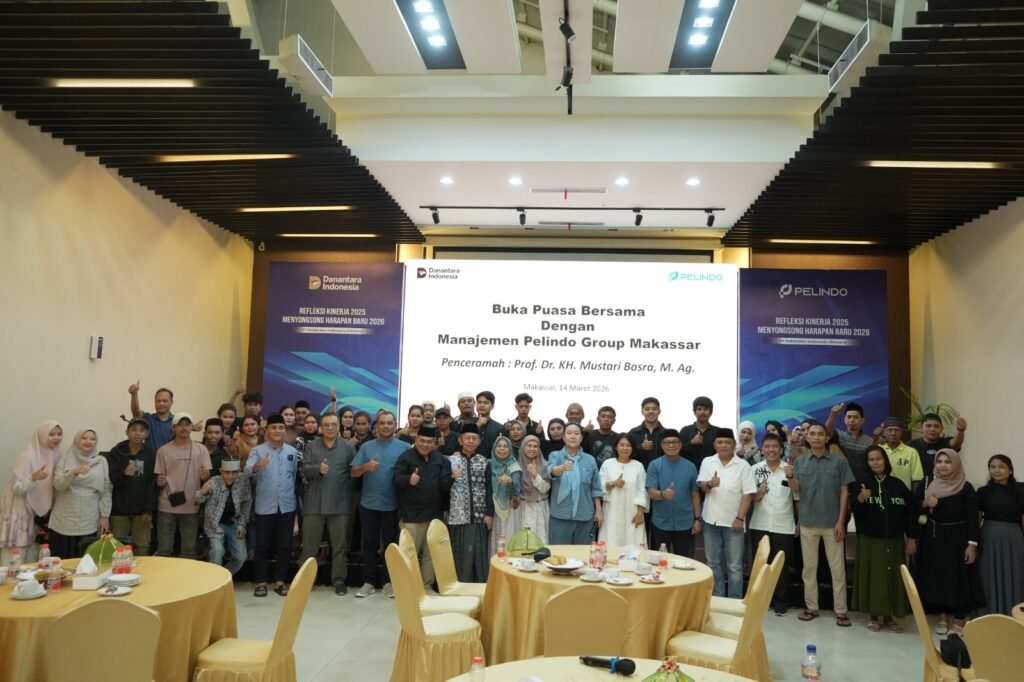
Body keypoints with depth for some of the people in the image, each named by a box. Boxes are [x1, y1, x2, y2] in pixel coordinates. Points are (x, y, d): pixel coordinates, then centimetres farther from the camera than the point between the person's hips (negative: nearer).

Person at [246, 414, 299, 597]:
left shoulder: (292, 451, 6)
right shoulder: (257, 450, -4)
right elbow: (247, 470, -23)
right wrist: (258, 465, -44)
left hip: (287, 506, 3)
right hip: (265, 506, -3)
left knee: (284, 546, 8)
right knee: (262, 545, 4)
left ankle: (280, 581, 18)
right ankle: (261, 582, 15)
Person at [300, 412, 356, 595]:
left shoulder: (347, 447, 5)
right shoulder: (311, 447, 8)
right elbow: (304, 469, -5)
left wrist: (348, 489, -7)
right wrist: (318, 469, -24)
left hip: (339, 503, 0)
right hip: (314, 503, 1)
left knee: (340, 545, 6)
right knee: (309, 545, 7)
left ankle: (339, 580, 14)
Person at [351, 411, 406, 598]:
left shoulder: (404, 447, 1)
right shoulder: (367, 447, 5)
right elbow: (353, 473, 2)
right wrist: (365, 467, -18)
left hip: (392, 505, -1)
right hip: (369, 503, 1)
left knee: (390, 543, 7)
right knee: (369, 543, 8)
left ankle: (389, 582, 17)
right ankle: (368, 582, 17)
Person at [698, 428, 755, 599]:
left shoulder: (743, 465, -4)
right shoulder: (707, 462, 3)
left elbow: (748, 494, -6)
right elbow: (702, 487, -1)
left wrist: (740, 518, -12)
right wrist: (710, 484, -24)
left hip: (733, 521, -2)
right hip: (711, 520, 3)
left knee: (735, 565, 5)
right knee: (713, 563, 12)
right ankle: (717, 599, 23)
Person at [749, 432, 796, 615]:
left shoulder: (790, 469, -3)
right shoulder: (755, 469, 1)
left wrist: (791, 477, -22)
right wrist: (758, 493, -15)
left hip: (784, 526, -2)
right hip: (759, 525, 2)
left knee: (781, 565, 6)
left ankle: (781, 602, 17)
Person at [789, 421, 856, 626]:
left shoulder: (839, 461, -1)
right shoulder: (800, 462, 3)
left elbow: (844, 492, -1)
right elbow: (796, 490, -1)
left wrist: (841, 521, -7)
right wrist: (789, 477, -23)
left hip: (832, 522, -2)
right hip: (808, 522, 2)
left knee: (837, 568, 4)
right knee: (809, 567, 9)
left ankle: (841, 610, 11)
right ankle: (811, 607, 19)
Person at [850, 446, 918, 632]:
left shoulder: (898, 484, 4)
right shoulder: (861, 484, -2)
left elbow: (911, 511, 7)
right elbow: (856, 512, -10)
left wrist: (912, 538, 3)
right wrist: (860, 500, -31)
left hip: (895, 540, 2)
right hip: (869, 540, -2)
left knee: (894, 577, 5)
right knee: (873, 577, 0)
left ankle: (890, 615, 18)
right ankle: (875, 616, 11)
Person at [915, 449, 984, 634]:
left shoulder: (966, 488, -6)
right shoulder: (927, 485, 5)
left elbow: (973, 518, -8)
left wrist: (972, 544, -14)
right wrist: (925, 504, -11)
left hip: (957, 538, -4)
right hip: (933, 538, 4)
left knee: (958, 577, 0)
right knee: (935, 576, 6)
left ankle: (959, 621, 10)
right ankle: (942, 617, 18)